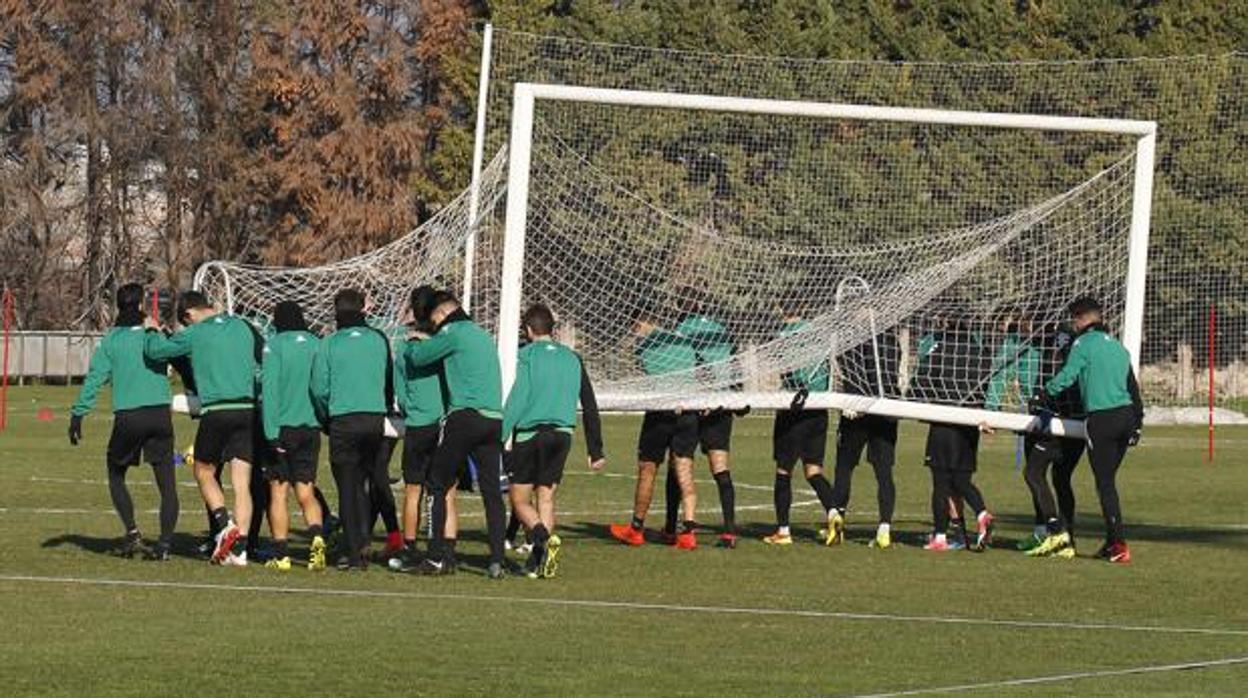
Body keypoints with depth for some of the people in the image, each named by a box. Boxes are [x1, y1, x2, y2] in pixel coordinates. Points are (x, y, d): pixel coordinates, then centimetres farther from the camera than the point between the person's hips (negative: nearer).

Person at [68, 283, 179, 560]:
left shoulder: (111, 341, 2)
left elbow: (95, 379, -3)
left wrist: (78, 415, -2)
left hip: (127, 418, -1)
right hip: (160, 416, 1)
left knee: (115, 476, 18)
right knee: (167, 484, 5)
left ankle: (132, 532, 5)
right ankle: (165, 543, -5)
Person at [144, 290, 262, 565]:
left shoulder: (195, 334, -2)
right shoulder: (243, 327, 11)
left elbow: (154, 350, 1)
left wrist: (152, 331, 21)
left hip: (215, 411, -4)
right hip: (247, 409, 4)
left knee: (204, 472, 16)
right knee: (241, 484, 3)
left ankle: (225, 525, -4)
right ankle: (239, 548, -4)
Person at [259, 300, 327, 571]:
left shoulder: (274, 345, -6)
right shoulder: (317, 345, 6)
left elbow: (269, 388, -12)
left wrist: (271, 432, -14)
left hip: (282, 426, -3)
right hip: (311, 427, 3)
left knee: (278, 493, 5)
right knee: (306, 493, 7)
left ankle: (281, 554, 4)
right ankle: (317, 536, -18)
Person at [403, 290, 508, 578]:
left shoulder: (453, 333, -3)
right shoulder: (484, 336, 21)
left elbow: (417, 358, 1)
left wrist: (413, 344, 22)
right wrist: (427, 341, 32)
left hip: (465, 417, -7)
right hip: (494, 419, 7)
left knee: (436, 485, 4)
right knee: (492, 491, 4)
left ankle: (437, 557, 1)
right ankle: (497, 560, -3)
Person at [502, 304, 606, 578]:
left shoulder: (527, 355, -3)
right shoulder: (572, 359, 12)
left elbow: (516, 399, -13)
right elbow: (590, 406, 14)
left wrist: (500, 438, -14)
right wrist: (596, 451, 19)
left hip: (530, 434, -4)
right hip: (562, 434, 4)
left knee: (520, 499, 2)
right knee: (546, 498, 10)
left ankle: (544, 538, -23)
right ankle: (538, 562, 1)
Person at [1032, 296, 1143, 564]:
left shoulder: (1084, 343, -5)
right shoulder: (1118, 347, 17)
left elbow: (1067, 376, -11)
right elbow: (1132, 385, 19)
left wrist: (1043, 396, 3)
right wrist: (1137, 422, 23)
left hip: (1101, 419, -7)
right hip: (1126, 416, 7)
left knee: (1105, 483, -3)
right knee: (1108, 480, 16)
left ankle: (1119, 545, -9)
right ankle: (1112, 542, 16)